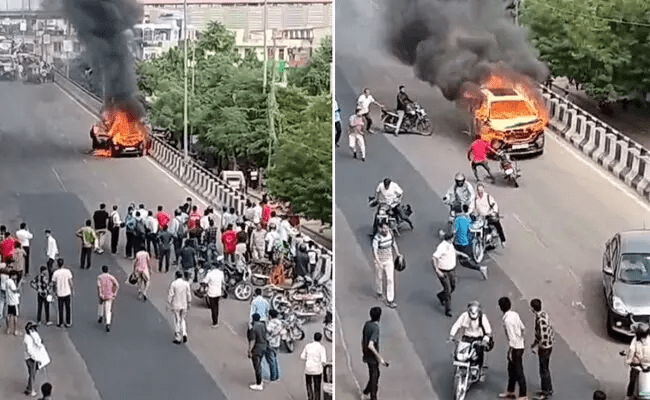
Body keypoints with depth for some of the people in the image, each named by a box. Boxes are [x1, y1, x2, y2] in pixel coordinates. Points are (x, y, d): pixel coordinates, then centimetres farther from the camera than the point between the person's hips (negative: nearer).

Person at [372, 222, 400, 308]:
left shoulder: (390, 234, -10)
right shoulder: (376, 239, -26)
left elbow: (394, 243, 10)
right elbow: (374, 251, -36)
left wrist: (397, 253, 21)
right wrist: (378, 262, -47)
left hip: (389, 260, 3)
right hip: (379, 260, -3)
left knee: (390, 279, -2)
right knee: (379, 278, 19)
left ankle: (390, 300, 2)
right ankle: (379, 292, 47)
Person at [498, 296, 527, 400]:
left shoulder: (507, 320, -23)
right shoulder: (515, 314, 3)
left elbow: (512, 337, -24)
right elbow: (522, 328, 12)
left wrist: (510, 351, -18)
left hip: (515, 348, -10)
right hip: (520, 346, 10)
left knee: (519, 372, -1)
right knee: (511, 369, 22)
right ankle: (510, 391, 35)